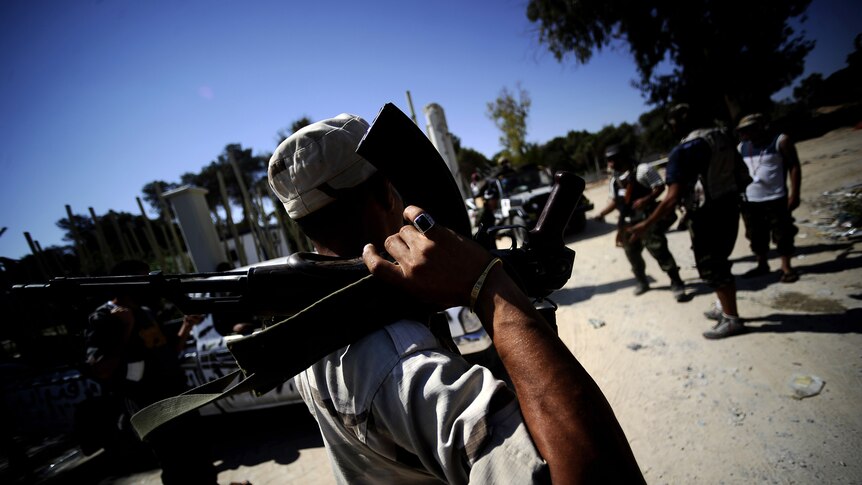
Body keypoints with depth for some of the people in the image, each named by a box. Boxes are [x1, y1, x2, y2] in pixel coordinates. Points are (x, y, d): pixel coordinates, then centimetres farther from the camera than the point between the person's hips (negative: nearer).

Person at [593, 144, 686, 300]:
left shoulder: (642, 169, -9)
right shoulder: (614, 179, 13)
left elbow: (660, 186, -10)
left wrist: (646, 199, -26)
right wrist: (601, 213, 8)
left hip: (647, 220, -7)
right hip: (627, 223, 7)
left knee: (659, 251, -6)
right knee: (632, 254, 15)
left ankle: (676, 283, 7)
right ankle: (641, 282, 33)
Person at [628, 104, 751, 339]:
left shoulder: (682, 151, -18)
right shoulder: (723, 136, 6)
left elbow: (673, 197, -26)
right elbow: (743, 175, 15)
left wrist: (646, 224, -24)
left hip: (705, 213, -8)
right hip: (729, 206, 8)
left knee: (711, 266, 5)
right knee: (719, 261, 22)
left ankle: (731, 319, 15)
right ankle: (721, 307, 36)